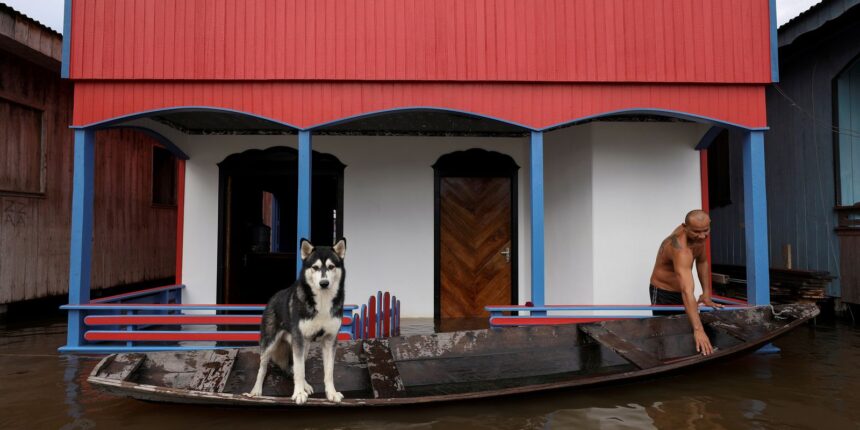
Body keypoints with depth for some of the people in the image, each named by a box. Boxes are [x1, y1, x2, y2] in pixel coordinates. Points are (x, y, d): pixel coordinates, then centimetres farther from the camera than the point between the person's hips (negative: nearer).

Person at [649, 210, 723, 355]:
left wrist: (706, 294, -4)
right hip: (663, 294, -8)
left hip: (681, 292, 8)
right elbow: (687, 292, -49)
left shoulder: (697, 235, -13)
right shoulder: (681, 249, -40)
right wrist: (698, 330, -56)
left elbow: (702, 262, 5)